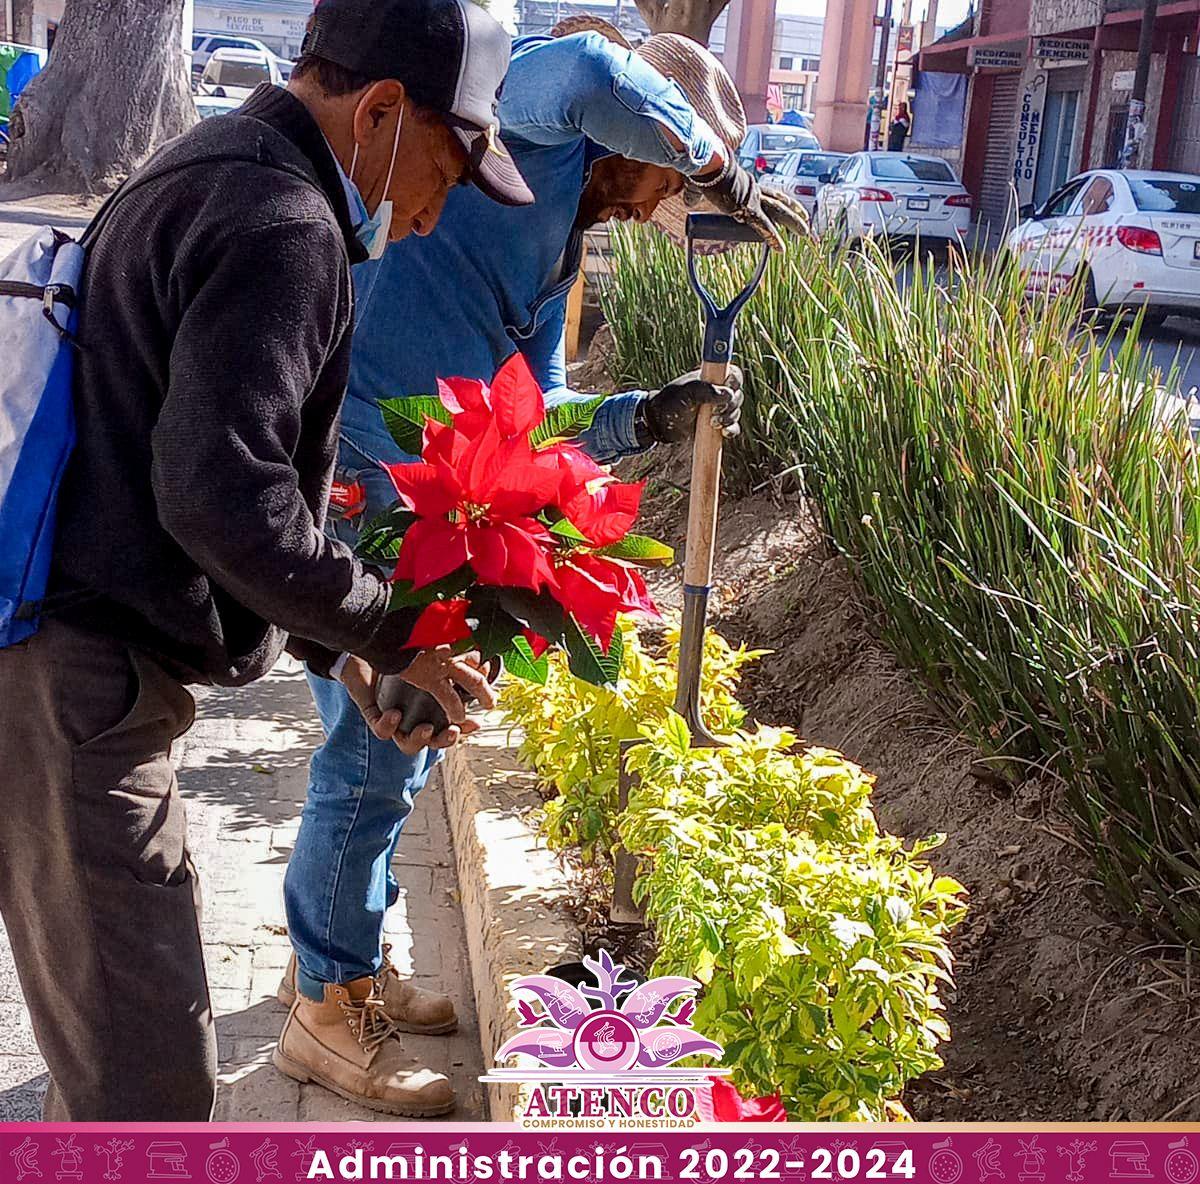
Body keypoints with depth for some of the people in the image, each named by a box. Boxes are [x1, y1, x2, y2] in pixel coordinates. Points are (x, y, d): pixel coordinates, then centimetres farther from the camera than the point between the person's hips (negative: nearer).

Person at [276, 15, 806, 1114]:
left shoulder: (562, 250, 19)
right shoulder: (530, 127, -6)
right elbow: (590, 75, -31)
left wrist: (650, 417, 2)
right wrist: (717, 164, -16)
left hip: (421, 501, 10)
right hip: (354, 481, -10)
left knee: (404, 735, 19)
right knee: (378, 747, -1)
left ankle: (337, 956, 37)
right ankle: (330, 1005, 17)